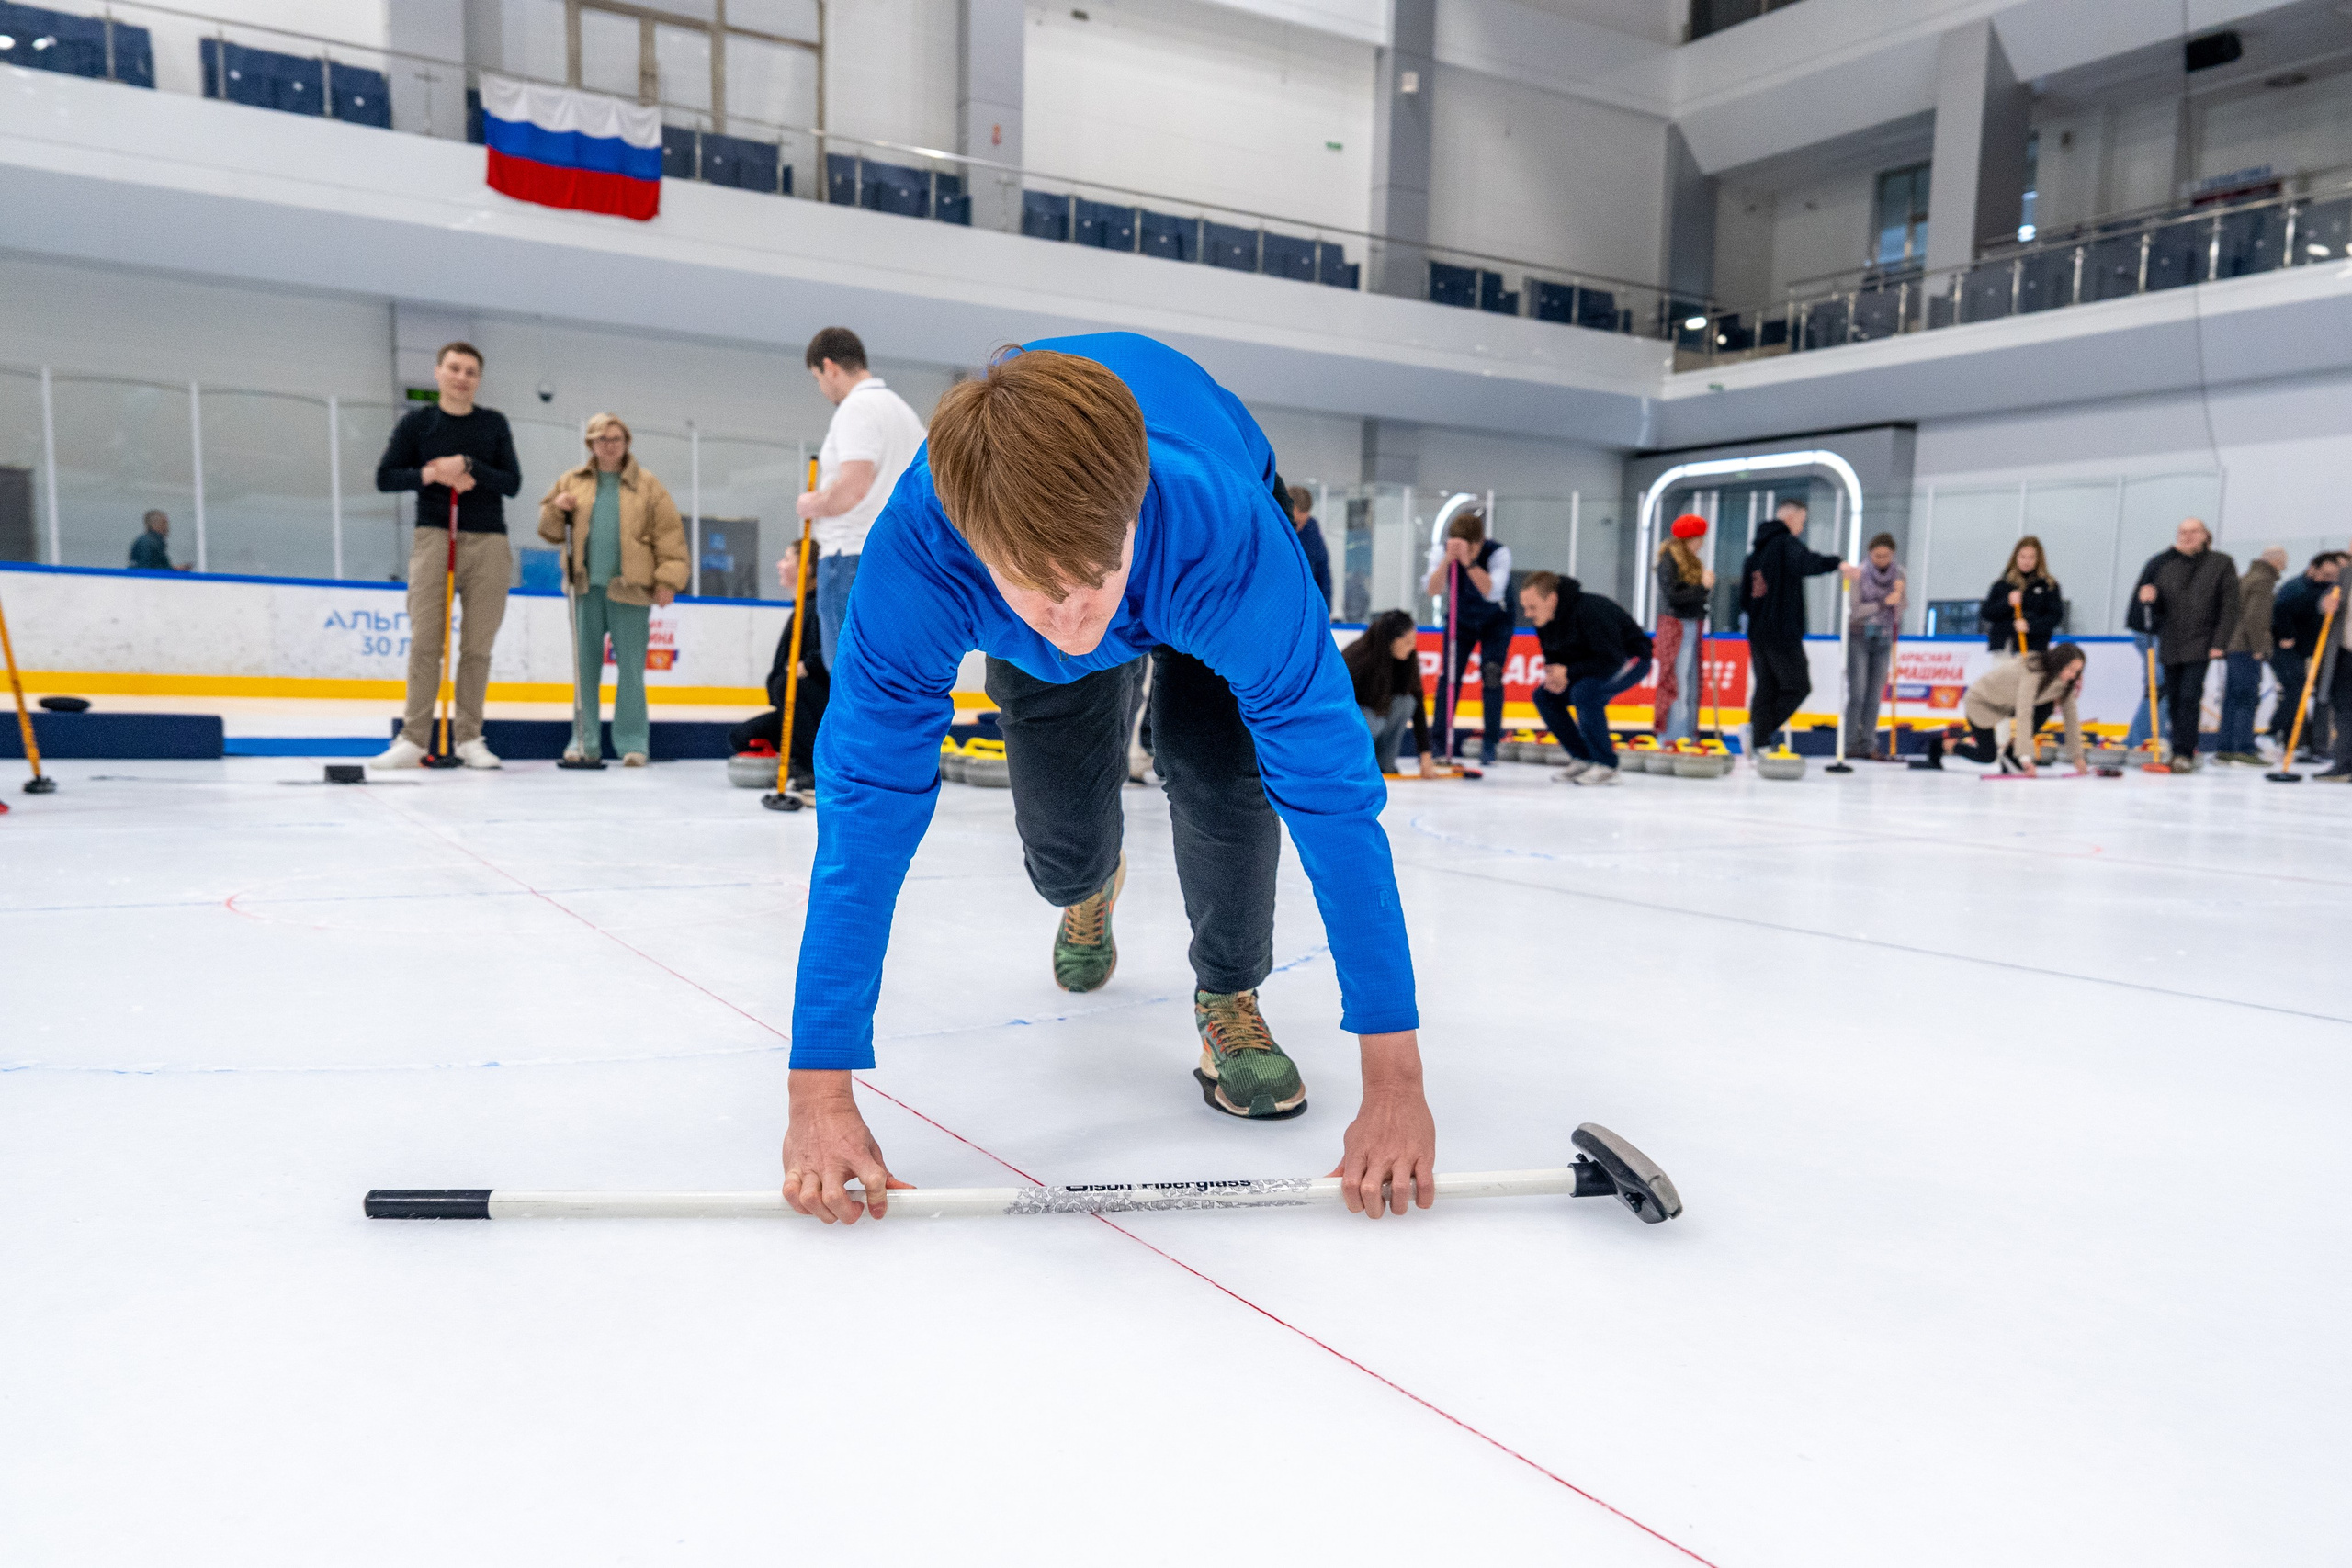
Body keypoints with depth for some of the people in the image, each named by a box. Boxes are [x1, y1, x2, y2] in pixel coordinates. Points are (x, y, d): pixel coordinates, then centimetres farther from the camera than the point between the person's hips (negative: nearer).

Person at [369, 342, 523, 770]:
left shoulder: (494, 424, 11)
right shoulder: (417, 423, 10)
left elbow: (512, 482, 3)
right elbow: (385, 477, 7)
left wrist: (468, 467, -12)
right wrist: (431, 474, -9)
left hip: (488, 542, 1)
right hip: (433, 537, -1)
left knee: (477, 646, -1)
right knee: (424, 640, -8)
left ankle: (468, 737, 5)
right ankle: (415, 738, -7)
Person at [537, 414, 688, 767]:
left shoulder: (648, 486, 4)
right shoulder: (572, 482, 12)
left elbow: (670, 535, 0)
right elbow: (550, 529, 18)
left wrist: (668, 578, -8)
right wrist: (556, 510, -3)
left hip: (629, 590, -3)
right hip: (586, 587, 3)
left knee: (631, 668, -2)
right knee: (585, 664, 6)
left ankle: (632, 742, 4)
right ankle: (584, 739, 12)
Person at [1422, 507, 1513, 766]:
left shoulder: (1498, 553, -29)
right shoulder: (1441, 551, -22)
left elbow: (1492, 592, -45)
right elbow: (1433, 590, -36)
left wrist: (1468, 561, -54)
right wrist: (1448, 559, -50)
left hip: (1495, 621, -2)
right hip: (1459, 620, 2)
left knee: (1491, 676, -13)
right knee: (1448, 675, -7)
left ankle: (1489, 744, -6)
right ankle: (1439, 742, -1)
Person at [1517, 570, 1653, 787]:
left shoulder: (1589, 610, -34)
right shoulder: (1542, 619, -9)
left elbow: (1612, 660, -33)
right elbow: (1553, 657, 4)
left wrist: (1568, 672, -31)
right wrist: (1554, 676, -19)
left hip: (1631, 657, -9)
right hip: (1595, 662, 9)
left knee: (1584, 693, -33)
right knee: (1544, 696, -4)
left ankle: (1606, 766, -18)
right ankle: (1582, 760, 2)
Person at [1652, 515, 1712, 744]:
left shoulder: (1692, 561, 17)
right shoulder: (1668, 561, -10)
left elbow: (1695, 593, 14)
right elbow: (1673, 595, -18)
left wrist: (1707, 583, -2)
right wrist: (1702, 587, -18)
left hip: (1692, 626, 9)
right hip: (1675, 624, -9)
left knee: (1691, 681, 9)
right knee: (1676, 681, -9)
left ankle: (1688, 731, 14)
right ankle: (1670, 734, -7)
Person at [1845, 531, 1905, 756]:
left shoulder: (1898, 573, 2)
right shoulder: (1860, 573, -9)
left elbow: (1898, 612, 3)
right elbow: (1855, 610, -14)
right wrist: (1884, 602, -24)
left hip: (1883, 638, 4)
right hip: (1858, 637, -4)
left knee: (1875, 695, 3)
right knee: (1857, 693, -9)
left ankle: (1869, 745, 7)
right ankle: (1850, 744, -4)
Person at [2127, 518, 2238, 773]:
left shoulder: (2221, 564, 1)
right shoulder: (2162, 563, 7)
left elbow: (2229, 607, -1)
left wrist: (2218, 642, -8)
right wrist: (2147, 598, -13)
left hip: (2200, 643, -3)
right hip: (2169, 643, 3)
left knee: (2189, 697, -13)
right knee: (2174, 699, 8)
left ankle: (2183, 753, -12)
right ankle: (2181, 751, 19)